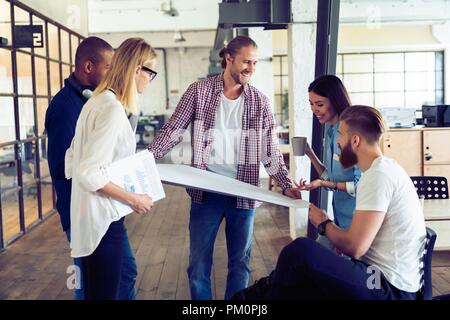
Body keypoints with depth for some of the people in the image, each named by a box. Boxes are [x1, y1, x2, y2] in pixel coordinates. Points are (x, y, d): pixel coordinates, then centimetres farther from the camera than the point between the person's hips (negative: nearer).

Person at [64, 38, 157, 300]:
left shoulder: (97, 101, 8)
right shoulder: (113, 109, -21)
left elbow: (72, 161, 13)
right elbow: (88, 173, -25)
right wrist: (134, 199, -16)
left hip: (99, 215, 10)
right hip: (102, 218, -10)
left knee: (124, 276, 23)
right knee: (105, 292, 5)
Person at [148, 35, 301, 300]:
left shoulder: (260, 102, 2)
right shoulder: (199, 91, -3)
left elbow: (271, 151, 4)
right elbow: (173, 130, -3)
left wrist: (286, 185, -6)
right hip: (205, 191, -1)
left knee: (240, 262, 12)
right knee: (199, 261, 8)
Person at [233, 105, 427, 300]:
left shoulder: (379, 175, -19)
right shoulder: (385, 168, 14)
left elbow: (354, 246, -23)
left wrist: (323, 224, -4)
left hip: (390, 289, -10)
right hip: (389, 281, 10)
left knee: (300, 251, -18)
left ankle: (265, 291, 8)